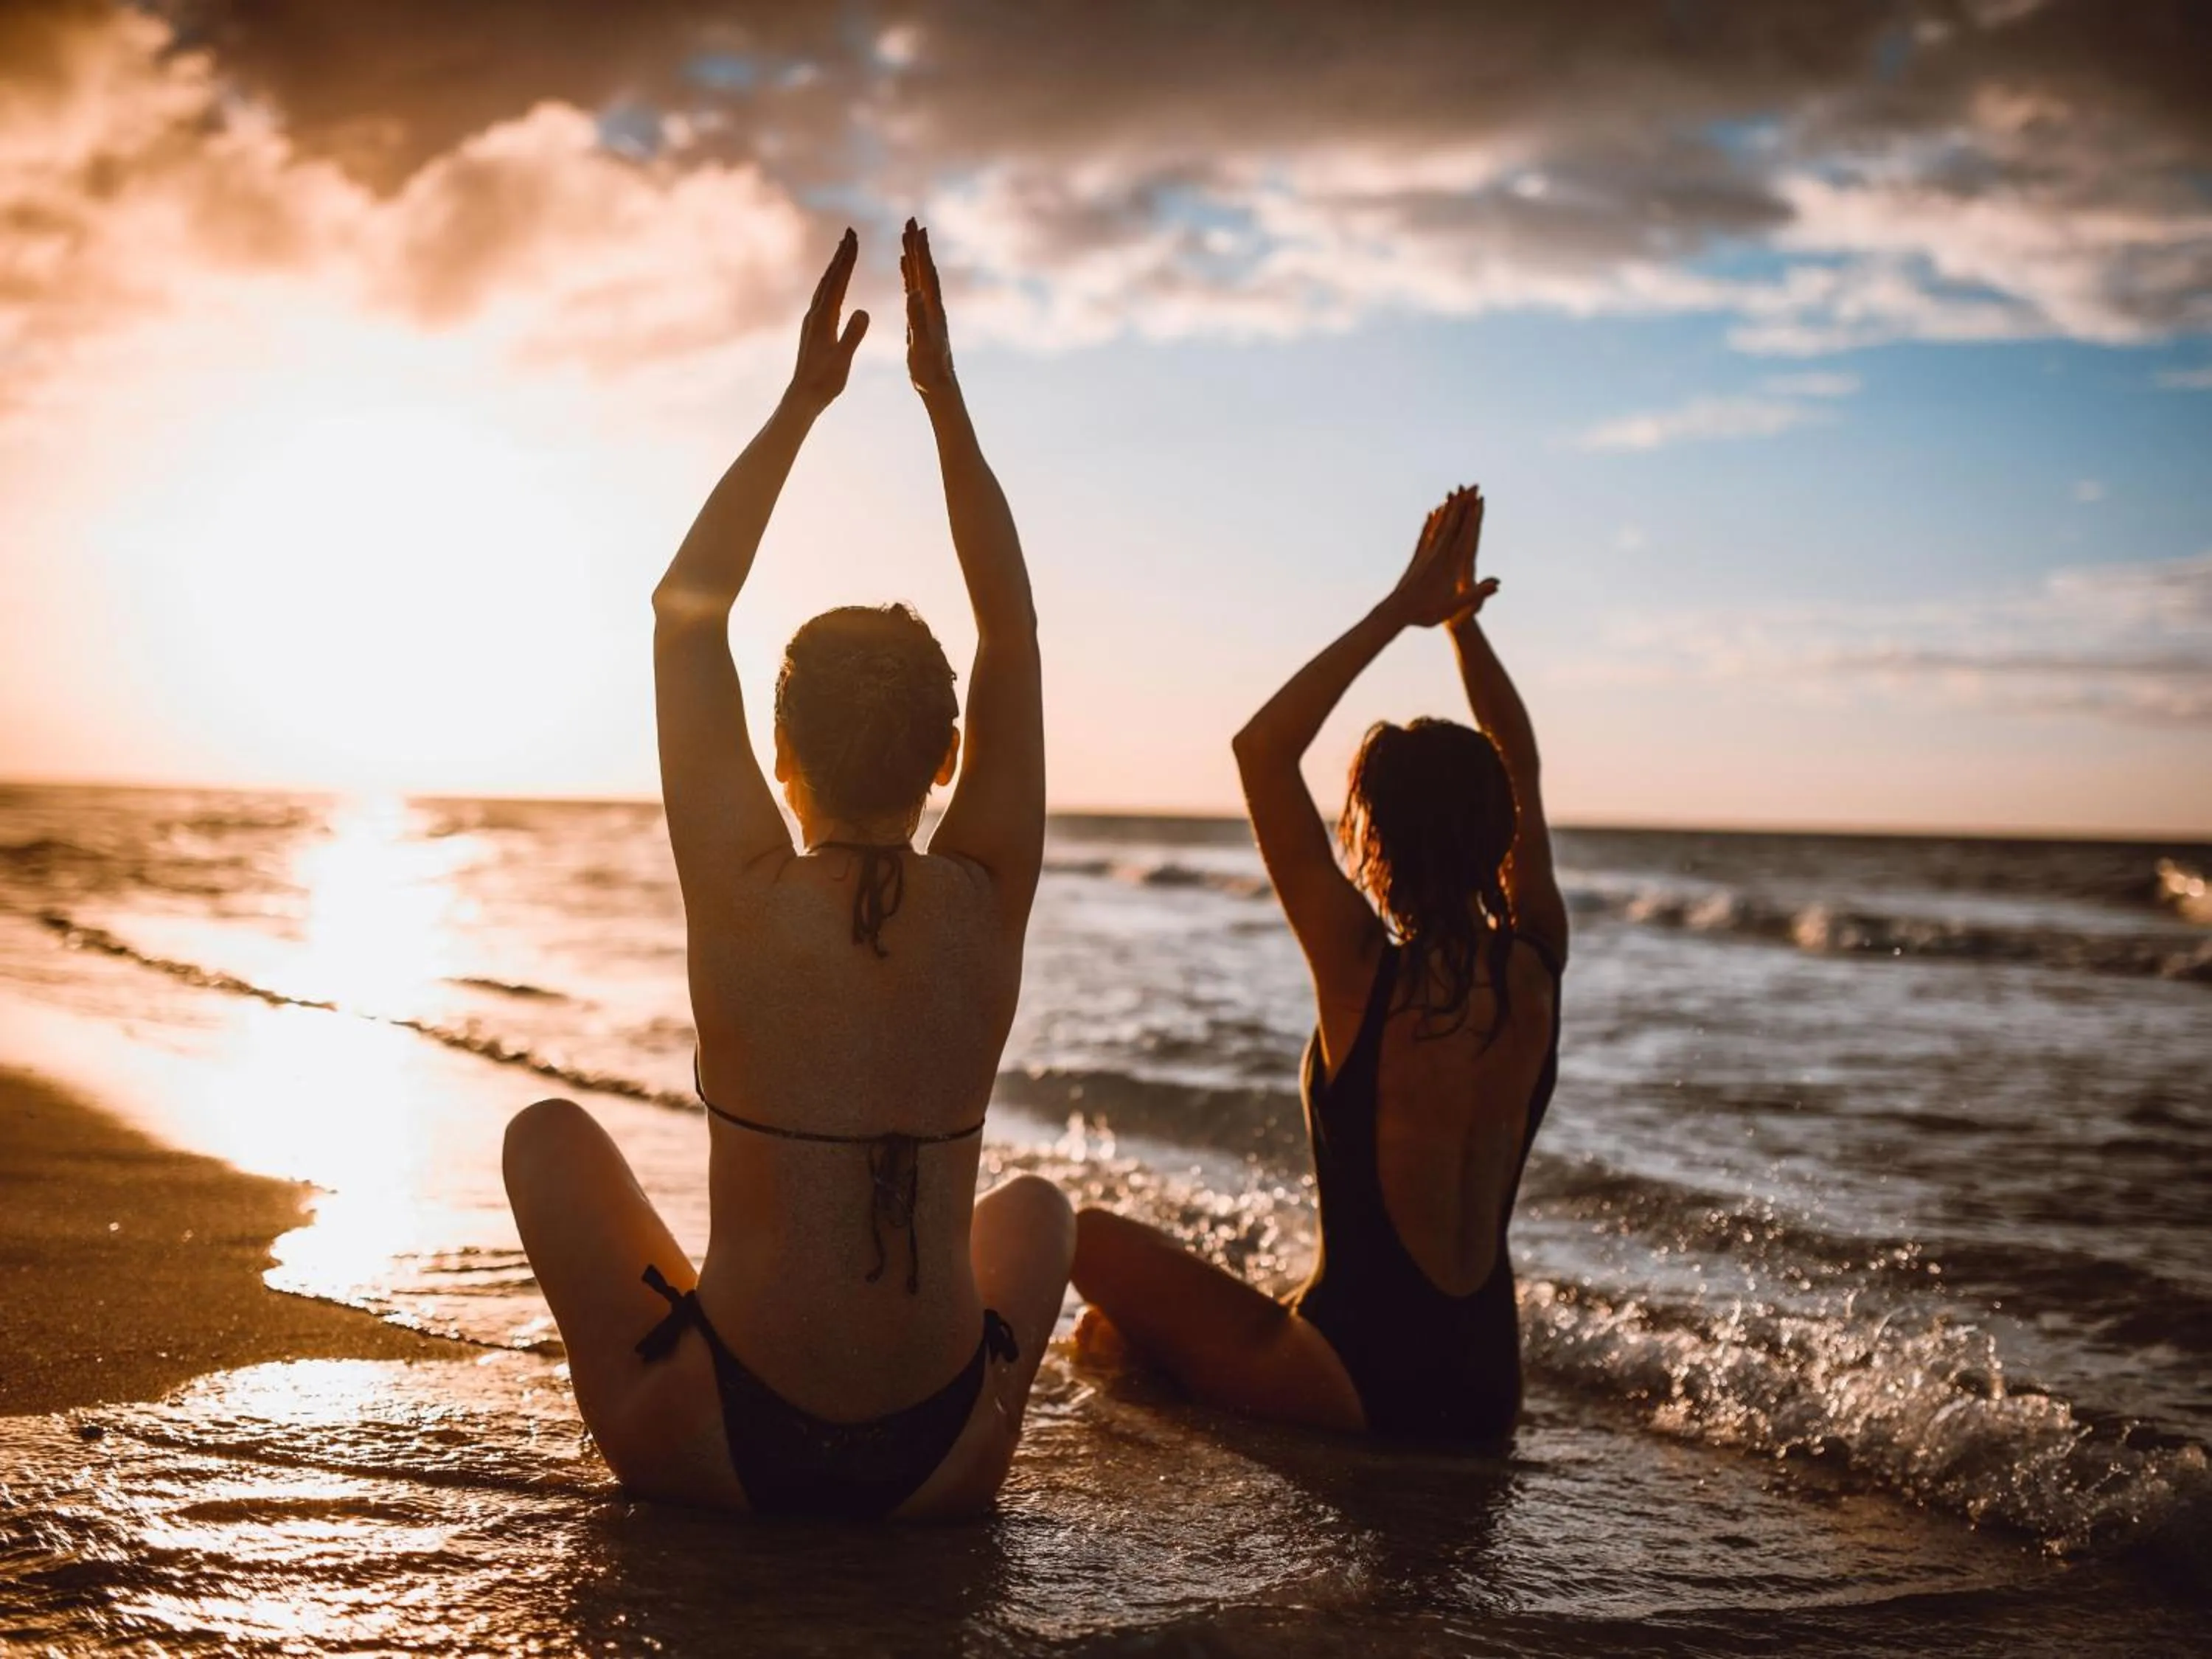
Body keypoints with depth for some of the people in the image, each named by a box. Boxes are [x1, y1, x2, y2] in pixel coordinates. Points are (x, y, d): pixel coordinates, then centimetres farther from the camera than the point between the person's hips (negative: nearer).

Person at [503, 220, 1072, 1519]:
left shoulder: (746, 903, -13)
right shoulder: (987, 908, -8)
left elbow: (687, 611, -1)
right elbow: (1012, 627, 5)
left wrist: (803, 401, 4)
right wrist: (944, 398, 8)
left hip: (717, 1452, -2)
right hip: (941, 1473, 2)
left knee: (551, 1132, 21)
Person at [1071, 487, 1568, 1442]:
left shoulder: (1367, 973, -18)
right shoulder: (1534, 970, -4)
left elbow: (1261, 750, -13)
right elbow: (1518, 771, 12)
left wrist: (1400, 611, -10)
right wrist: (1461, 620, 10)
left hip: (1364, 1388, -6)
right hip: (1487, 1391, 6)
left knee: (1094, 1238, 10)